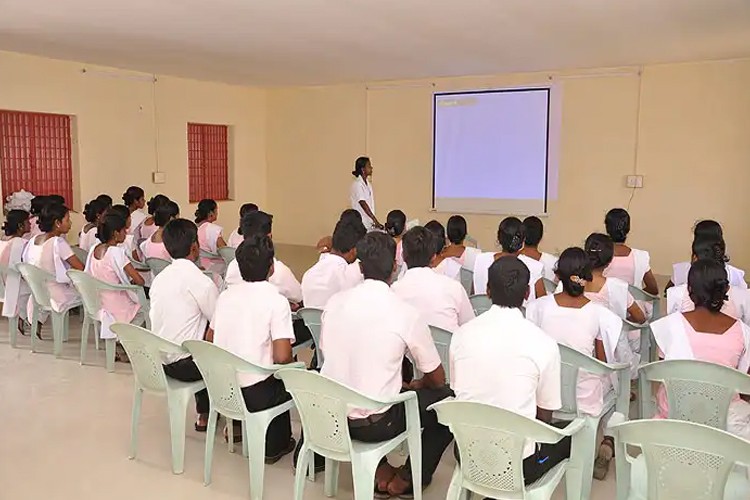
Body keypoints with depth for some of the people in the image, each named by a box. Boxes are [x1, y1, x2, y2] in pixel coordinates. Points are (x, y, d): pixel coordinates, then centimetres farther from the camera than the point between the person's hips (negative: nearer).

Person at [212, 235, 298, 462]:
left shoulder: (225, 295, 3)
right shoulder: (276, 300, -15)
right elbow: (282, 357, -20)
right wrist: (292, 361, 2)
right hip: (254, 395, -6)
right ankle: (274, 446, 30)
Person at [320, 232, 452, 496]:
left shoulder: (334, 302, -3)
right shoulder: (406, 314, -14)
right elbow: (437, 379, -3)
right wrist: (416, 385, 21)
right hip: (374, 424, -5)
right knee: (448, 399, 14)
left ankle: (380, 470, 27)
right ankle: (406, 479, 21)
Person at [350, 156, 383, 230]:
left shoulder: (369, 185, 14)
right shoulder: (357, 184, -11)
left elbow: (371, 206, 12)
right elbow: (363, 204, -19)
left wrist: (374, 221, 4)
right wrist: (375, 220, -25)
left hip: (370, 224, 8)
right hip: (361, 224, -8)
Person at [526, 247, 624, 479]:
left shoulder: (538, 306, -12)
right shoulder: (599, 314, -16)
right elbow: (603, 363, -5)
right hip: (584, 399, -1)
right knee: (614, 380, 28)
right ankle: (609, 441, 14)